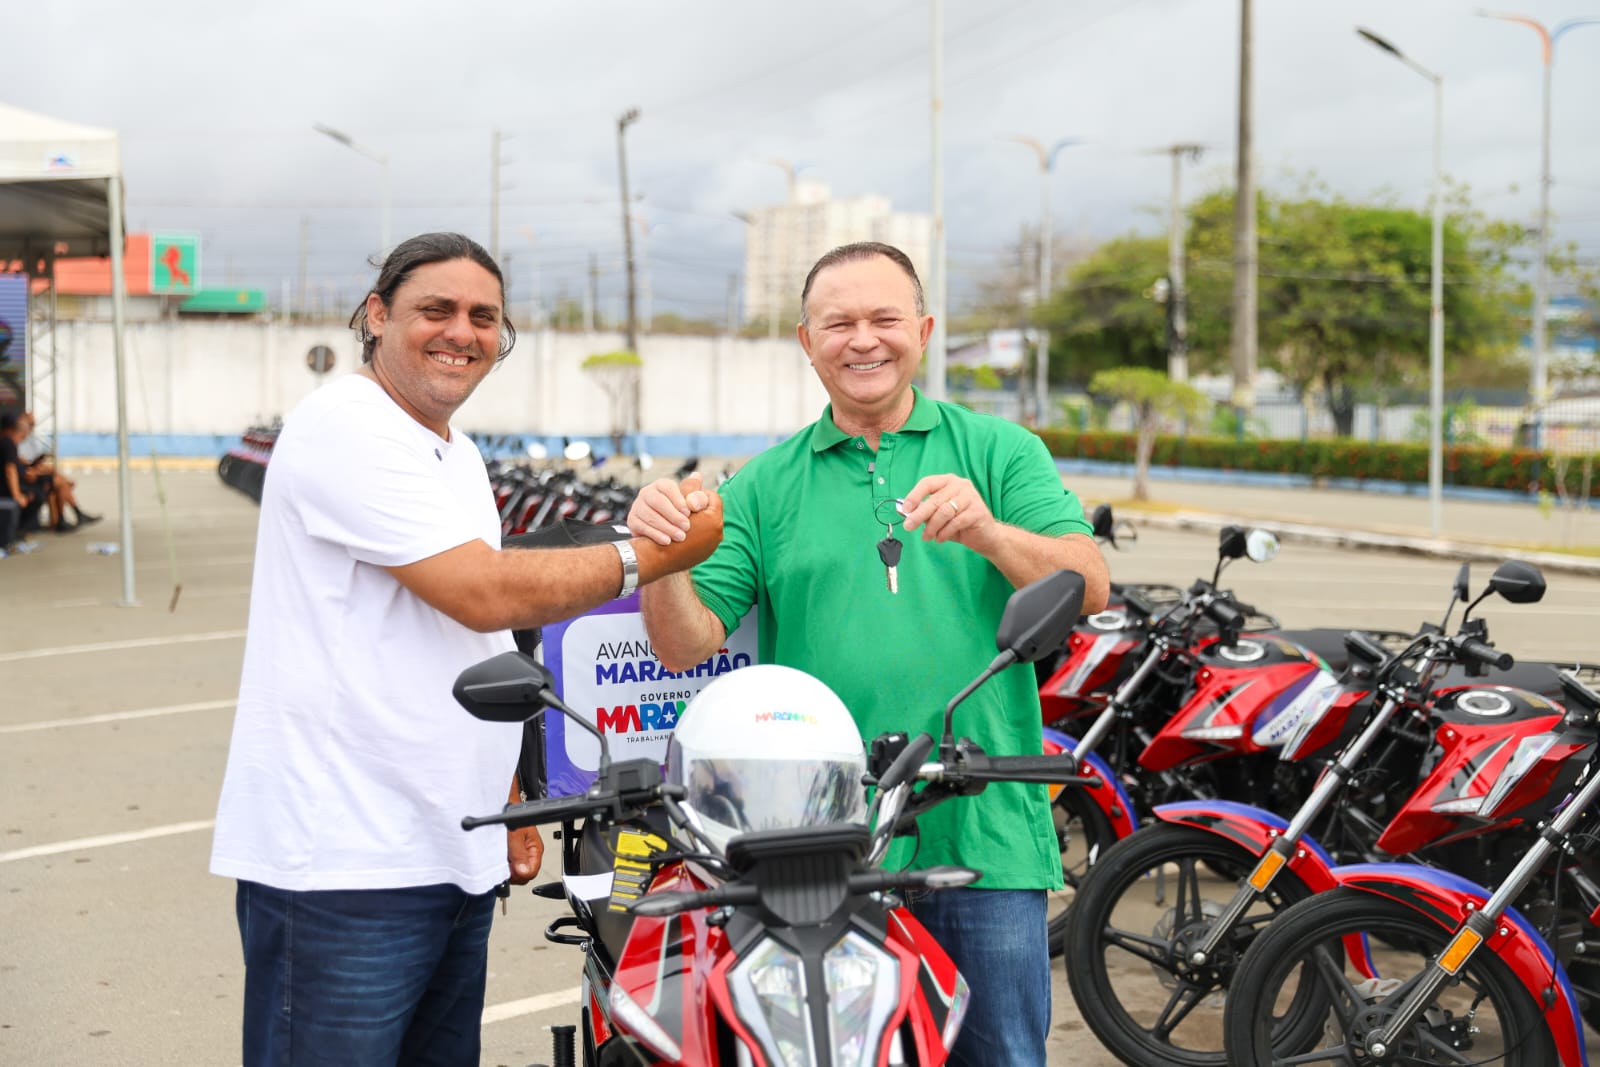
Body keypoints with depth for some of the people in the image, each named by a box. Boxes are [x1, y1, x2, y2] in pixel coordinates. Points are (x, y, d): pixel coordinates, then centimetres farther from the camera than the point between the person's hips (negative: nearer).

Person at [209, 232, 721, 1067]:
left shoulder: (458, 456, 18)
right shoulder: (345, 425, -13)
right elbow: (484, 593, -20)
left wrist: (507, 803, 21)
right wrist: (655, 554, -12)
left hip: (453, 856, 9)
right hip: (339, 864, -9)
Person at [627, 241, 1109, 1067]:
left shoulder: (999, 451, 8)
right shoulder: (764, 487, 11)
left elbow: (1089, 590, -5)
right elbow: (687, 643, 4)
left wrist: (988, 533, -24)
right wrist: (664, 555, -17)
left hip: (986, 842, 0)